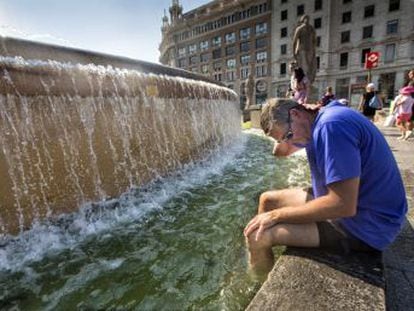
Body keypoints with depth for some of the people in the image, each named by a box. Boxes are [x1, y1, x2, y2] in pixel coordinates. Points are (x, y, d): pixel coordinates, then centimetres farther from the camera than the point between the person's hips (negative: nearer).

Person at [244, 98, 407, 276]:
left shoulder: (332, 126, -28)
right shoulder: (320, 118, 4)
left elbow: (344, 205, -31)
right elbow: (280, 152, 15)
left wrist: (276, 215, -22)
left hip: (363, 227, -10)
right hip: (343, 201, 10)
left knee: (257, 236, -20)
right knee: (267, 199, 12)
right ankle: (256, 261, 26)